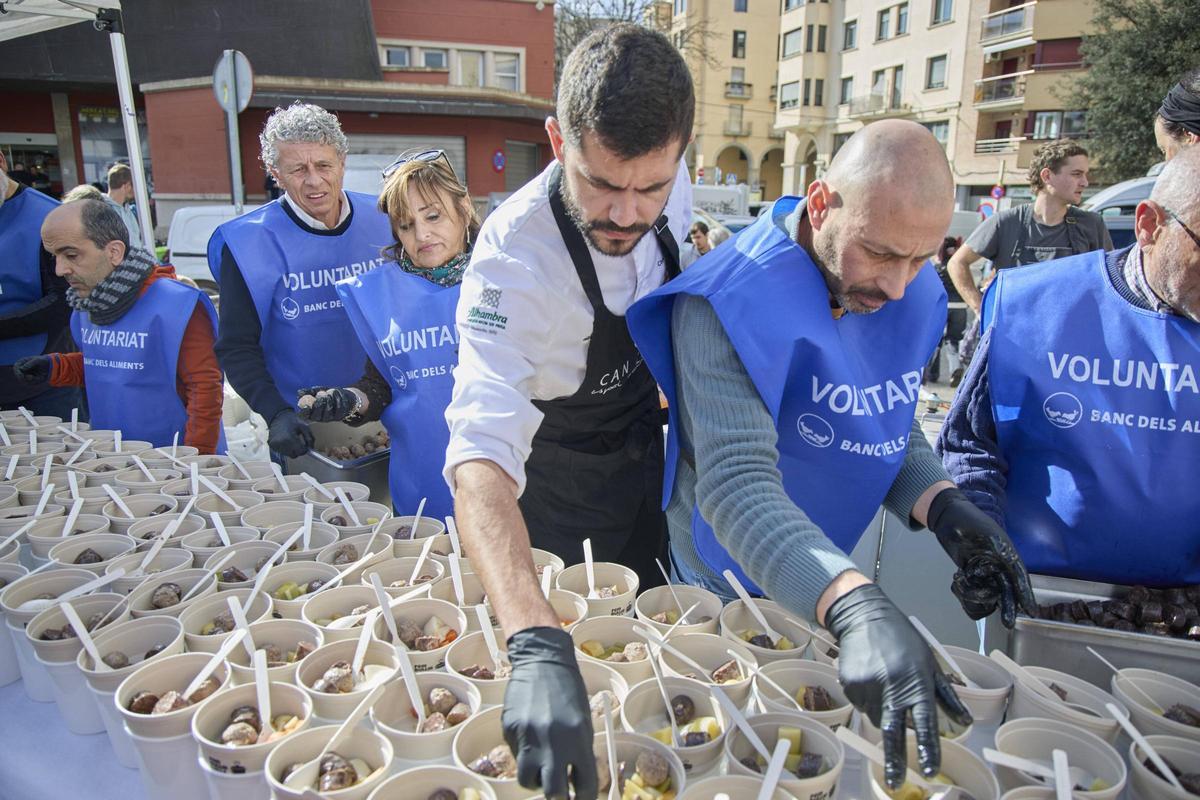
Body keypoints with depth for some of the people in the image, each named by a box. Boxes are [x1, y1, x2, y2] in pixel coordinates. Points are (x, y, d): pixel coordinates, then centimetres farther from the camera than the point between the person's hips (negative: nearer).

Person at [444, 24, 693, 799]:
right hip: (557, 476, -5)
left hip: (643, 438, 5)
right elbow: (481, 452, -49)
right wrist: (538, 646, -60)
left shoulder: (670, 186, -19)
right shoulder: (514, 256, -37)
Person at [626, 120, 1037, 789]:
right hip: (732, 586, -5)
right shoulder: (731, 300, -30)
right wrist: (856, 608, -51)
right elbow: (735, 479, -39)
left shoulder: (916, 294, -7)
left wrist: (943, 508, -17)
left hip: (829, 571, 6)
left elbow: (891, 425, 3)